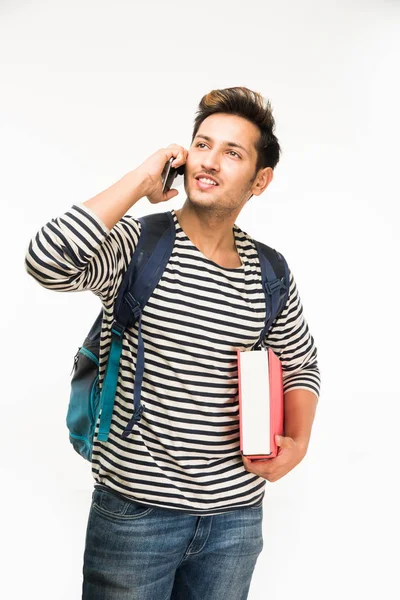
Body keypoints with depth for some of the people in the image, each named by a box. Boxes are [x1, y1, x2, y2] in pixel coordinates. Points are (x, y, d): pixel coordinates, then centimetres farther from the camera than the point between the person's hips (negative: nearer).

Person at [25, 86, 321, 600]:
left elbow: (300, 364, 15)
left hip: (237, 513, 4)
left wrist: (297, 443, 0)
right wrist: (141, 181, -22)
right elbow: (48, 260, -31)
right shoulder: (135, 244, -11)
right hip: (133, 509, -3)